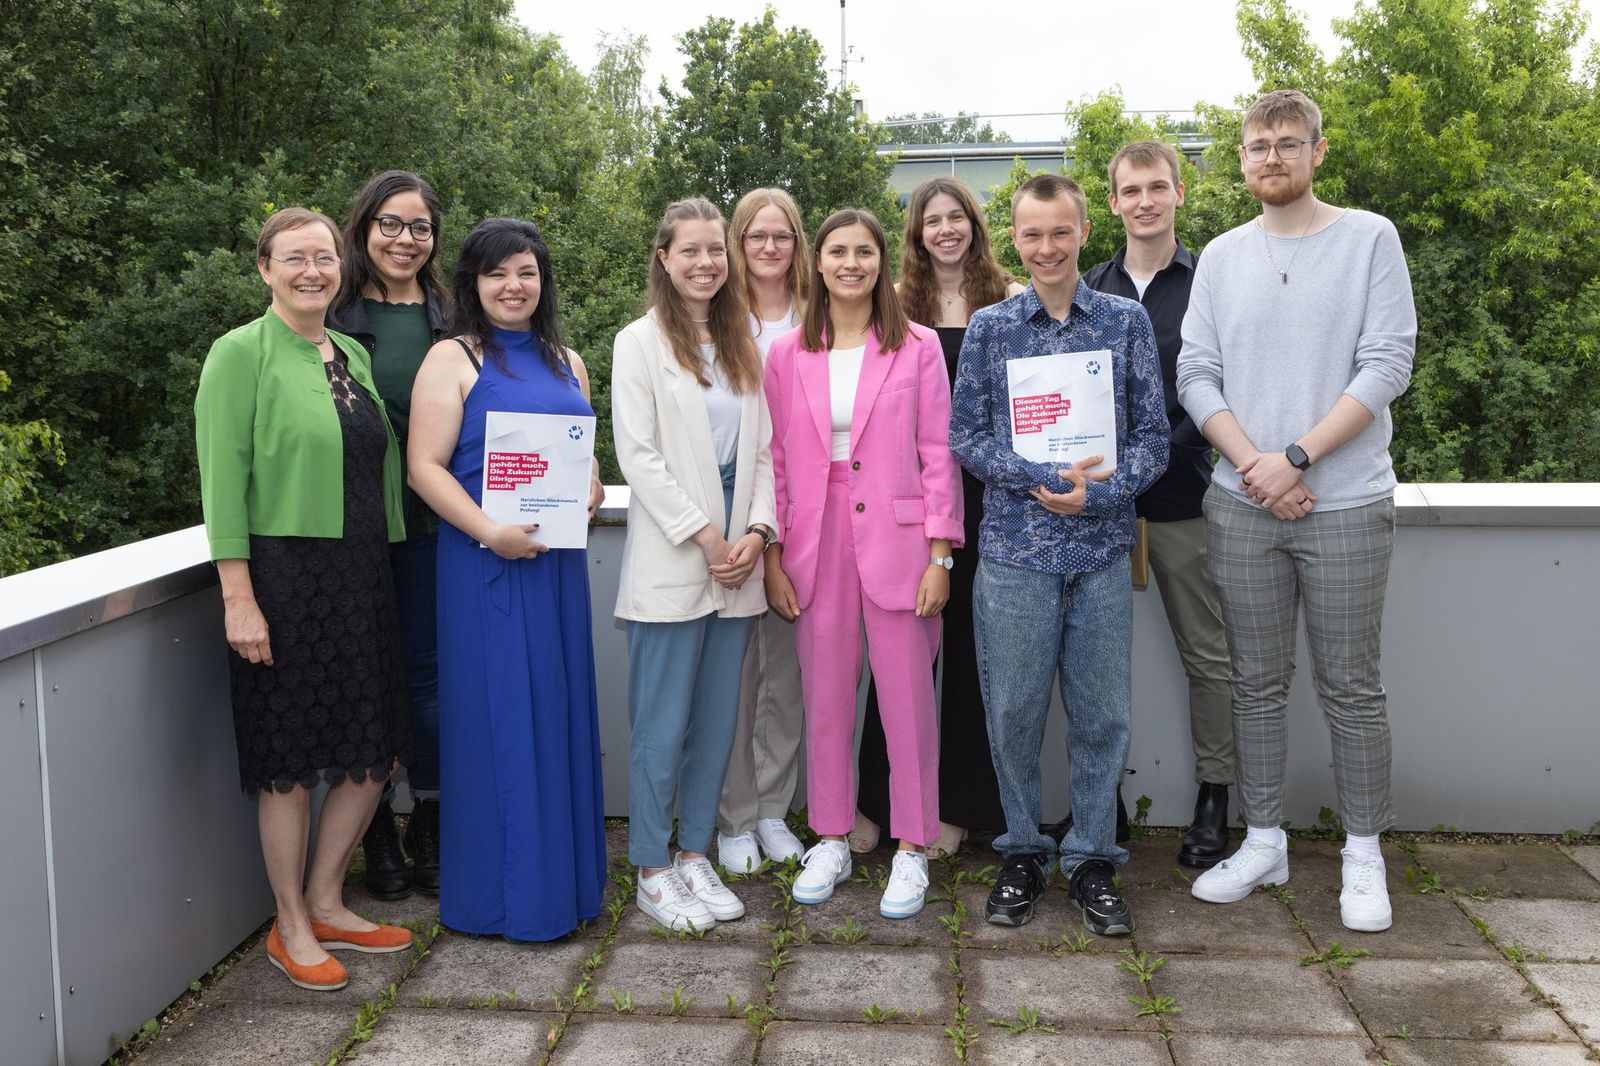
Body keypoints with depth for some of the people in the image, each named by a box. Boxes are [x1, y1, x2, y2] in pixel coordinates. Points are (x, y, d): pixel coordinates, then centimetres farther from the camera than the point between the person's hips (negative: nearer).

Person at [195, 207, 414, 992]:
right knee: (289, 762, 3)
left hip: (359, 575, 7)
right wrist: (238, 597, -17)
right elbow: (222, 483, -12)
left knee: (373, 752, 11)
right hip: (283, 574, -7)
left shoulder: (353, 356, 12)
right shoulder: (242, 354, -7)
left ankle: (325, 904, 29)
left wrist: (384, 569, 12)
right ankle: (291, 928, 20)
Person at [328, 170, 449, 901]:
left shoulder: (448, 319, 8)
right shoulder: (334, 315, 1)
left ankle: (429, 822, 22)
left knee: (429, 670, 7)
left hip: (431, 522, 2)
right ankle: (377, 833, 21)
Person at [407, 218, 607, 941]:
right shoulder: (452, 359, -2)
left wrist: (591, 489, -1)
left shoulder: (565, 361, 15)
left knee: (559, 711, 11)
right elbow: (425, 466, -10)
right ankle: (501, 890, 12)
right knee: (496, 716, -1)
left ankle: (562, 874, 24)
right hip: (485, 563, -6)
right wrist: (491, 531, -22)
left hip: (557, 559, 6)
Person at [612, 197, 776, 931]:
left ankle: (694, 857, 23)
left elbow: (761, 448, 11)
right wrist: (703, 535, -13)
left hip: (737, 559, 5)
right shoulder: (640, 343, -2)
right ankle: (651, 872, 13)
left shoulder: (741, 345, 13)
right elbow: (637, 453, -9)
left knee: (718, 720, 10)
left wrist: (757, 529, -4)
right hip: (672, 561, -5)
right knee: (662, 725, 0)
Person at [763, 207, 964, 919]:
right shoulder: (787, 355, 8)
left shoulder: (917, 347, 2)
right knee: (825, 701, 9)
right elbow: (775, 461, 8)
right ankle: (831, 841, 24)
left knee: (908, 701, 2)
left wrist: (939, 555, -6)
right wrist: (772, 555, 2)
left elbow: (938, 456, 0)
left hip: (896, 542, -2)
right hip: (816, 548, 2)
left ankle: (911, 848, 17)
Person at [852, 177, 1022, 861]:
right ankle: (877, 798, 14)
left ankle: (957, 805, 19)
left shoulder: (1009, 299, 4)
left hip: (987, 485, 0)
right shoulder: (898, 302, 7)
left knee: (971, 639, 7)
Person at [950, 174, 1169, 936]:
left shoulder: (1126, 322, 5)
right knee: (1013, 710, 6)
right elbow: (965, 437, 1)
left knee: (1103, 714, 7)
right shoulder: (989, 326, 4)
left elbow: (1153, 435, 3)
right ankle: (1022, 851, 25)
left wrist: (1095, 493, -14)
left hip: (1102, 548, 1)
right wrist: (1047, 478, -13)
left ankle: (1092, 859, 23)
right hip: (1013, 549, 0)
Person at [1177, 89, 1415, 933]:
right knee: (1258, 683, 10)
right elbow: (1196, 376, 3)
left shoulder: (1370, 239, 0)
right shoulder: (1221, 257, 9)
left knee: (1350, 686, 4)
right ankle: (1263, 842, 22)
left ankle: (1364, 854, 18)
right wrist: (1254, 465, -11)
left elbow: (1387, 365, -8)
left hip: (1347, 505, -3)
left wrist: (1297, 458, -15)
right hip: (1242, 505, 3)